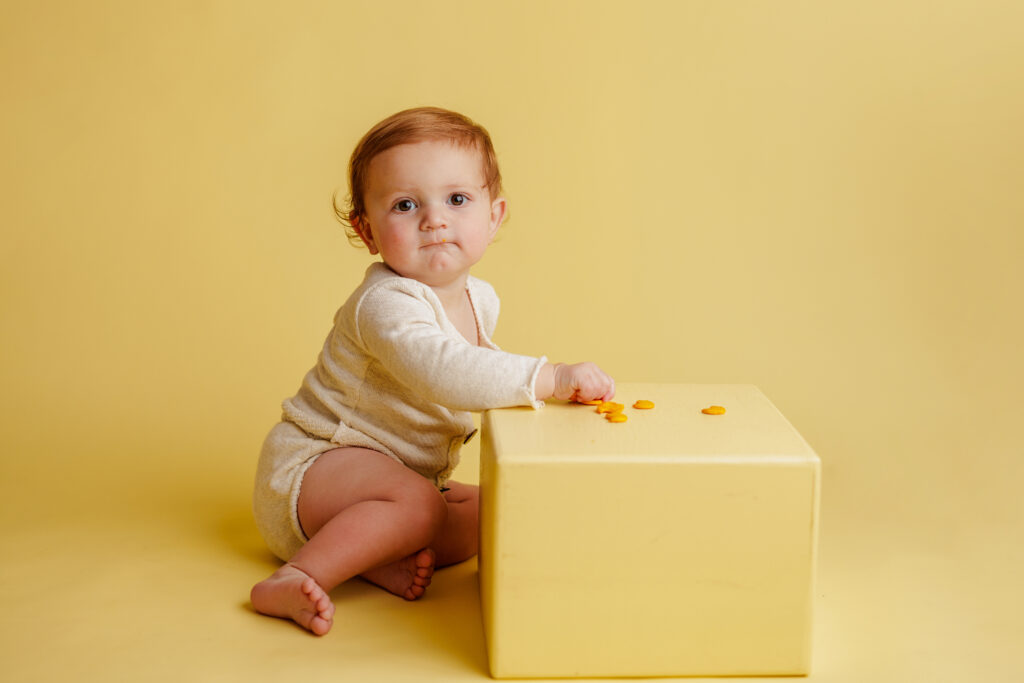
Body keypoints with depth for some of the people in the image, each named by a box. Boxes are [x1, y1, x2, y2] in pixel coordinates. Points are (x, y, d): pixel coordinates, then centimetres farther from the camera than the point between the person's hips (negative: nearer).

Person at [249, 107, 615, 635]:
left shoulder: (480, 298, 1)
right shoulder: (385, 304, -28)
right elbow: (442, 372, -46)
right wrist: (551, 378, -48)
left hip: (395, 470, 9)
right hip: (308, 467, -9)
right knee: (419, 505, -32)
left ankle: (379, 560, -13)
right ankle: (296, 580, -27)